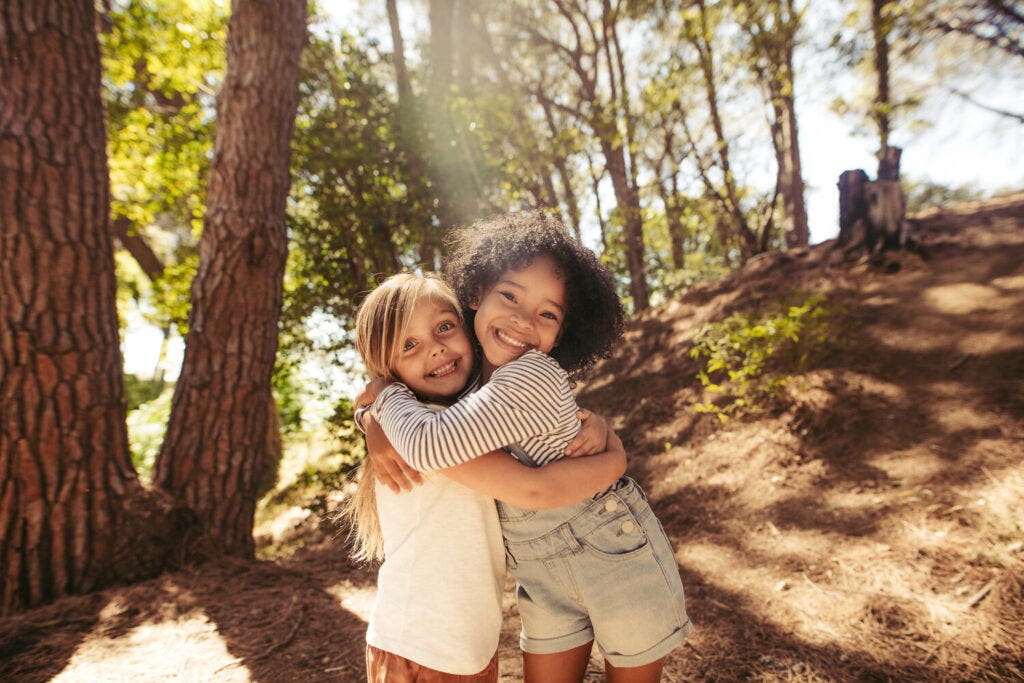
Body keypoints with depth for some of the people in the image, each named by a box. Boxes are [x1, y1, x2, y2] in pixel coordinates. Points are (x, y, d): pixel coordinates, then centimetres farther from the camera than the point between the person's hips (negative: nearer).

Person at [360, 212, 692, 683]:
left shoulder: (534, 376, -28)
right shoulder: (467, 373, -3)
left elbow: (430, 446, -36)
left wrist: (387, 393, -18)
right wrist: (378, 432, -9)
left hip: (616, 553, -6)